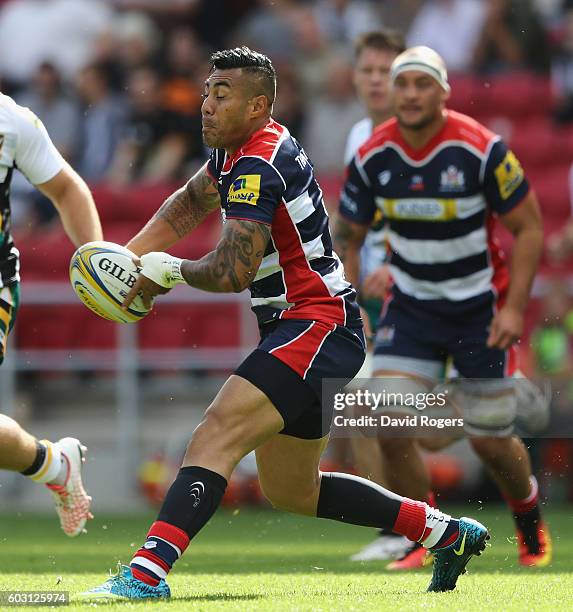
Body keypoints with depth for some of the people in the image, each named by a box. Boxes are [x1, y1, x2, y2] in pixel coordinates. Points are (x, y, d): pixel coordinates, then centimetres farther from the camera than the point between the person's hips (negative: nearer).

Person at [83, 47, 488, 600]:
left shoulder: (257, 167, -19)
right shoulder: (237, 149, 12)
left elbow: (233, 271, -29)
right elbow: (190, 203, 29)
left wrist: (173, 272, -10)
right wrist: (128, 257, 14)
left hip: (318, 326, -11)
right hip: (298, 331, 11)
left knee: (218, 432, -27)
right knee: (289, 491, 19)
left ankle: (147, 572, -39)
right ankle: (445, 531, 29)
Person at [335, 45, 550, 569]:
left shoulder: (482, 151, -18)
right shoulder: (372, 158, -8)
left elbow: (528, 227, -9)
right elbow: (348, 237, 6)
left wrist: (514, 308, -16)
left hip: (481, 308, -3)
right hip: (410, 306, 3)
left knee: (491, 442, 4)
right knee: (391, 428, -14)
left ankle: (530, 523, 36)